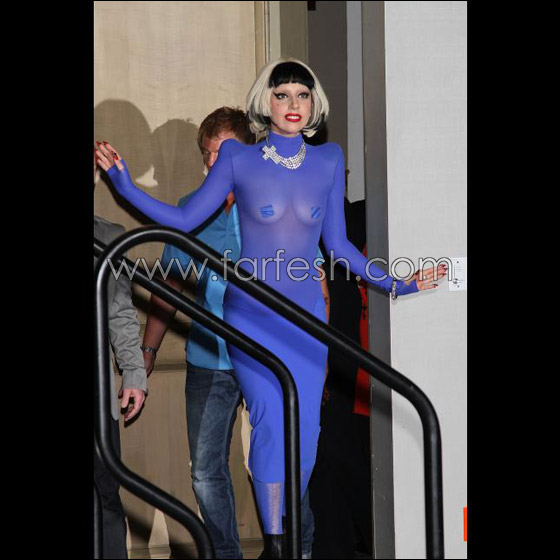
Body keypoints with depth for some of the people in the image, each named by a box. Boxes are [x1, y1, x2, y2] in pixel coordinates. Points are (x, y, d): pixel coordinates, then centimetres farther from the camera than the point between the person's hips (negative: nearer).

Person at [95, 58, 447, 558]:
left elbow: (337, 244, 11)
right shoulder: (239, 160, -5)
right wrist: (125, 184, -9)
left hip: (306, 317, 3)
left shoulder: (328, 160, 4)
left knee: (305, 431, 1)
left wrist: (394, 285, 11)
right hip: (251, 315, -3)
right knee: (272, 421, -16)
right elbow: (184, 220, 0)